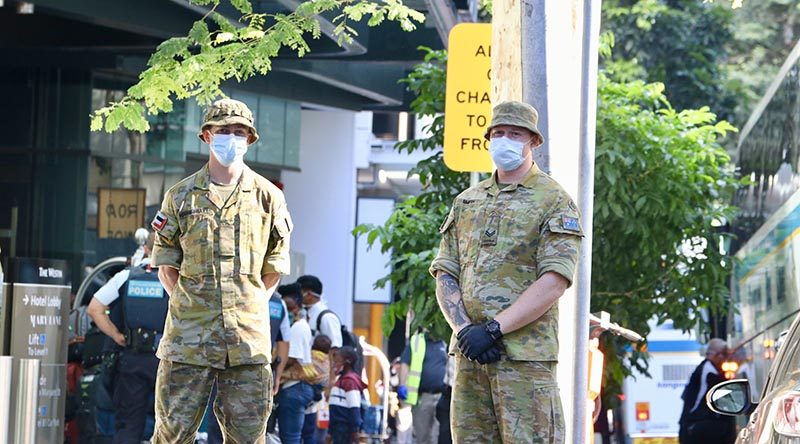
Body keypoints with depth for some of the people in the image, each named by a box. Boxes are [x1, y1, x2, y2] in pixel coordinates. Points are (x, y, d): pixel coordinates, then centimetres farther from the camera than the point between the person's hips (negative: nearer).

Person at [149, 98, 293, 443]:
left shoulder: (268, 197, 8)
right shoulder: (181, 196, 8)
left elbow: (275, 267, 13)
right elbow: (166, 263, 12)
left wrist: (248, 306, 4)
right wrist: (189, 307, 2)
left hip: (248, 337, 1)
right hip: (189, 336, 0)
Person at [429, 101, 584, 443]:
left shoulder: (554, 201, 0)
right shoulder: (466, 203, 19)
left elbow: (555, 282, -11)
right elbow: (444, 275, 12)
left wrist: (493, 328, -16)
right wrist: (463, 328, -7)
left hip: (526, 353, -6)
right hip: (469, 351, 6)